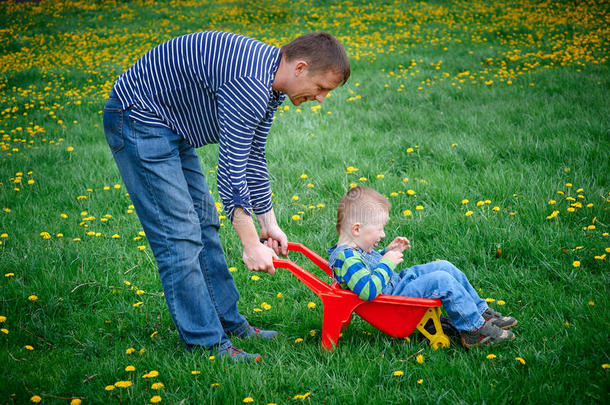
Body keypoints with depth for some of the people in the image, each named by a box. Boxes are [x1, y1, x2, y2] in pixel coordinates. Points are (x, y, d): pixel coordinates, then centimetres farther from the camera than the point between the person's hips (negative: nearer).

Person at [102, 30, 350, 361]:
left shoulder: (271, 84, 3)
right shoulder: (249, 85, -29)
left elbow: (253, 157, 12)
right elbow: (231, 169, -28)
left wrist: (268, 222, 13)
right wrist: (251, 244, -22)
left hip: (170, 126, 11)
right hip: (138, 119, -11)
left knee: (203, 223, 12)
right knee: (179, 232, -11)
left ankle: (228, 322, 21)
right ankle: (206, 343, -4)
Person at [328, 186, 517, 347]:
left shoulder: (356, 248, 5)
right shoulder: (345, 258, -28)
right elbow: (369, 291, -37)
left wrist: (387, 252, 7)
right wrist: (387, 263, -26)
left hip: (398, 282, 11)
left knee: (444, 267, 9)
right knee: (442, 282, -18)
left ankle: (482, 312, 16)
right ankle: (475, 329, -5)